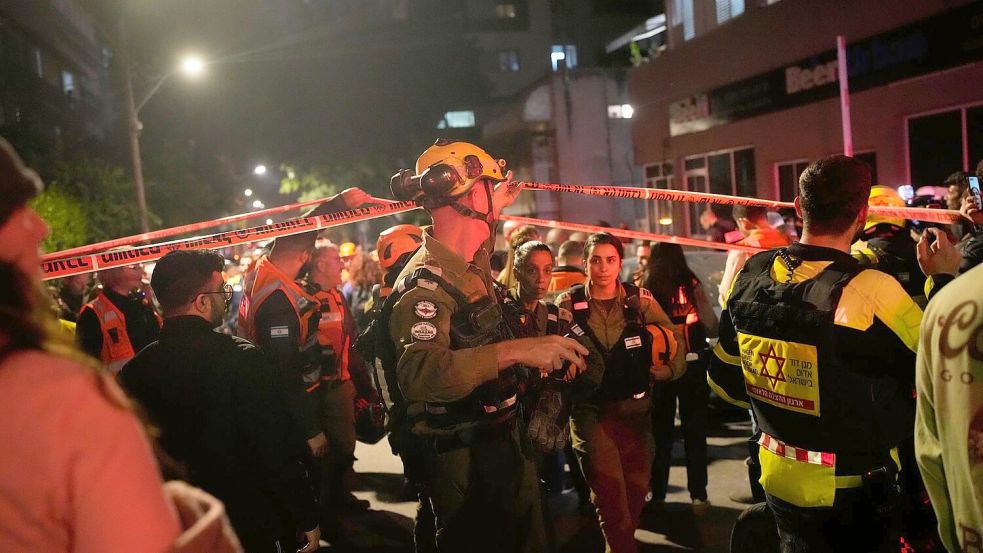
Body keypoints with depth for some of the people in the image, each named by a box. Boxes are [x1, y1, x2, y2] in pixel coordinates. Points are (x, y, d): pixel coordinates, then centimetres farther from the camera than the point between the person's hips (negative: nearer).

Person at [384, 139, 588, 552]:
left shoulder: (470, 266, 6)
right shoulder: (424, 280, -23)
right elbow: (420, 373, -40)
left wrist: (496, 206, 39)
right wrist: (514, 351, -44)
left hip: (503, 443, 10)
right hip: (465, 461, -10)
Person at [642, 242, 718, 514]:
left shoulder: (645, 292, -8)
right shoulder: (691, 287, -7)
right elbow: (713, 329, -7)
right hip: (692, 367, 0)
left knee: (660, 433, 14)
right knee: (695, 432, 11)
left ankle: (657, 494, 21)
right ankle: (698, 495, 15)